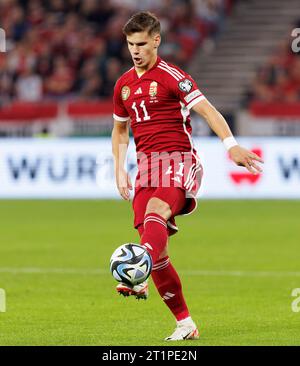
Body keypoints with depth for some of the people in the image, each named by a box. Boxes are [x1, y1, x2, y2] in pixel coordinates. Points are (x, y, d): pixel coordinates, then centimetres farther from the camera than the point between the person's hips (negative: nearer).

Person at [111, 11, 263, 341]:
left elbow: (206, 109, -12)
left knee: (155, 213, -36)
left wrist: (231, 144, -26)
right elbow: (120, 129, 29)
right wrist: (119, 170, 16)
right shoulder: (123, 85, 16)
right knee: (157, 250, -3)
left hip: (178, 161, -6)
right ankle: (185, 324, 6)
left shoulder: (171, 76, -3)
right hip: (146, 165, 6)